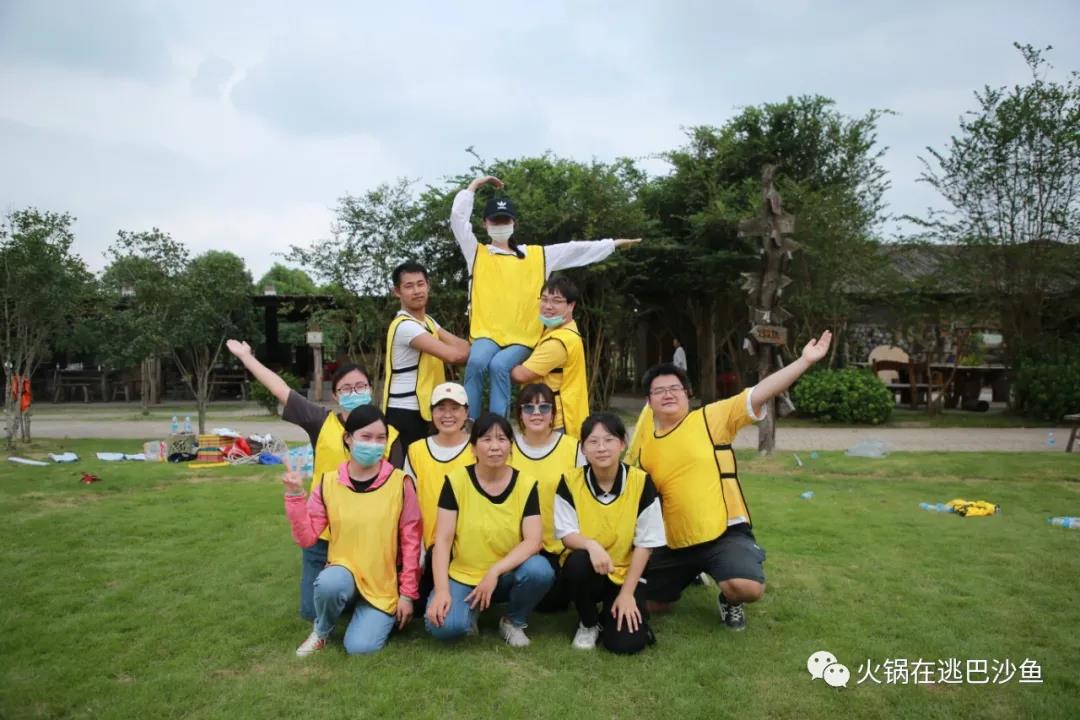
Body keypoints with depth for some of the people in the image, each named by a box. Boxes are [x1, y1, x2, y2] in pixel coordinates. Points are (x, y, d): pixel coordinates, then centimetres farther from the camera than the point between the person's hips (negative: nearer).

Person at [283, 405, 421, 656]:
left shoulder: (400, 483, -10)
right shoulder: (328, 482, -4)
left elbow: (410, 541, -4)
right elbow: (306, 538, -5)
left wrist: (407, 593, -4)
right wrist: (295, 496, -16)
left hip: (385, 583, -1)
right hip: (344, 573, 1)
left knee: (360, 647, -17)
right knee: (329, 583, -33)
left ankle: (382, 617, 18)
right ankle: (321, 631, 1)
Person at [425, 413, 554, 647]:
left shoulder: (526, 485, -8)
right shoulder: (456, 481, -10)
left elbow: (533, 540, -15)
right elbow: (443, 541, -11)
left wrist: (495, 571, -26)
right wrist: (442, 590, -22)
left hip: (506, 577, 1)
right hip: (463, 577, -1)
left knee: (540, 570, -30)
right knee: (444, 625, -29)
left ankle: (513, 621, 2)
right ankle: (471, 609, 9)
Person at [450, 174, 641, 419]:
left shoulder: (536, 255, 18)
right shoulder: (476, 252, 15)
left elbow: (575, 249, 19)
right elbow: (458, 216, 8)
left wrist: (614, 243, 20)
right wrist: (475, 184, 16)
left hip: (522, 337, 0)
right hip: (487, 333, 0)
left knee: (499, 365, -31)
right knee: (476, 362, -32)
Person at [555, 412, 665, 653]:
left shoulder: (641, 482, -12)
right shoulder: (570, 481, -10)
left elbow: (644, 544, -8)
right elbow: (567, 534, -10)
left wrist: (627, 593, -11)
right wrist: (591, 545, -33)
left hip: (626, 575, -1)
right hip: (586, 572, 1)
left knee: (625, 643, -20)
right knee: (578, 561, -35)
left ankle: (611, 612, 17)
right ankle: (588, 623, -3)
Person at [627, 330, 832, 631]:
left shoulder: (711, 418, -6)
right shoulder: (645, 438, 4)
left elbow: (759, 394, -16)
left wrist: (804, 361, -23)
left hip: (724, 533, -4)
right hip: (674, 542, 5)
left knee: (749, 588, -30)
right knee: (647, 604, 12)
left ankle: (729, 600, 10)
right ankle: (692, 574, 42)